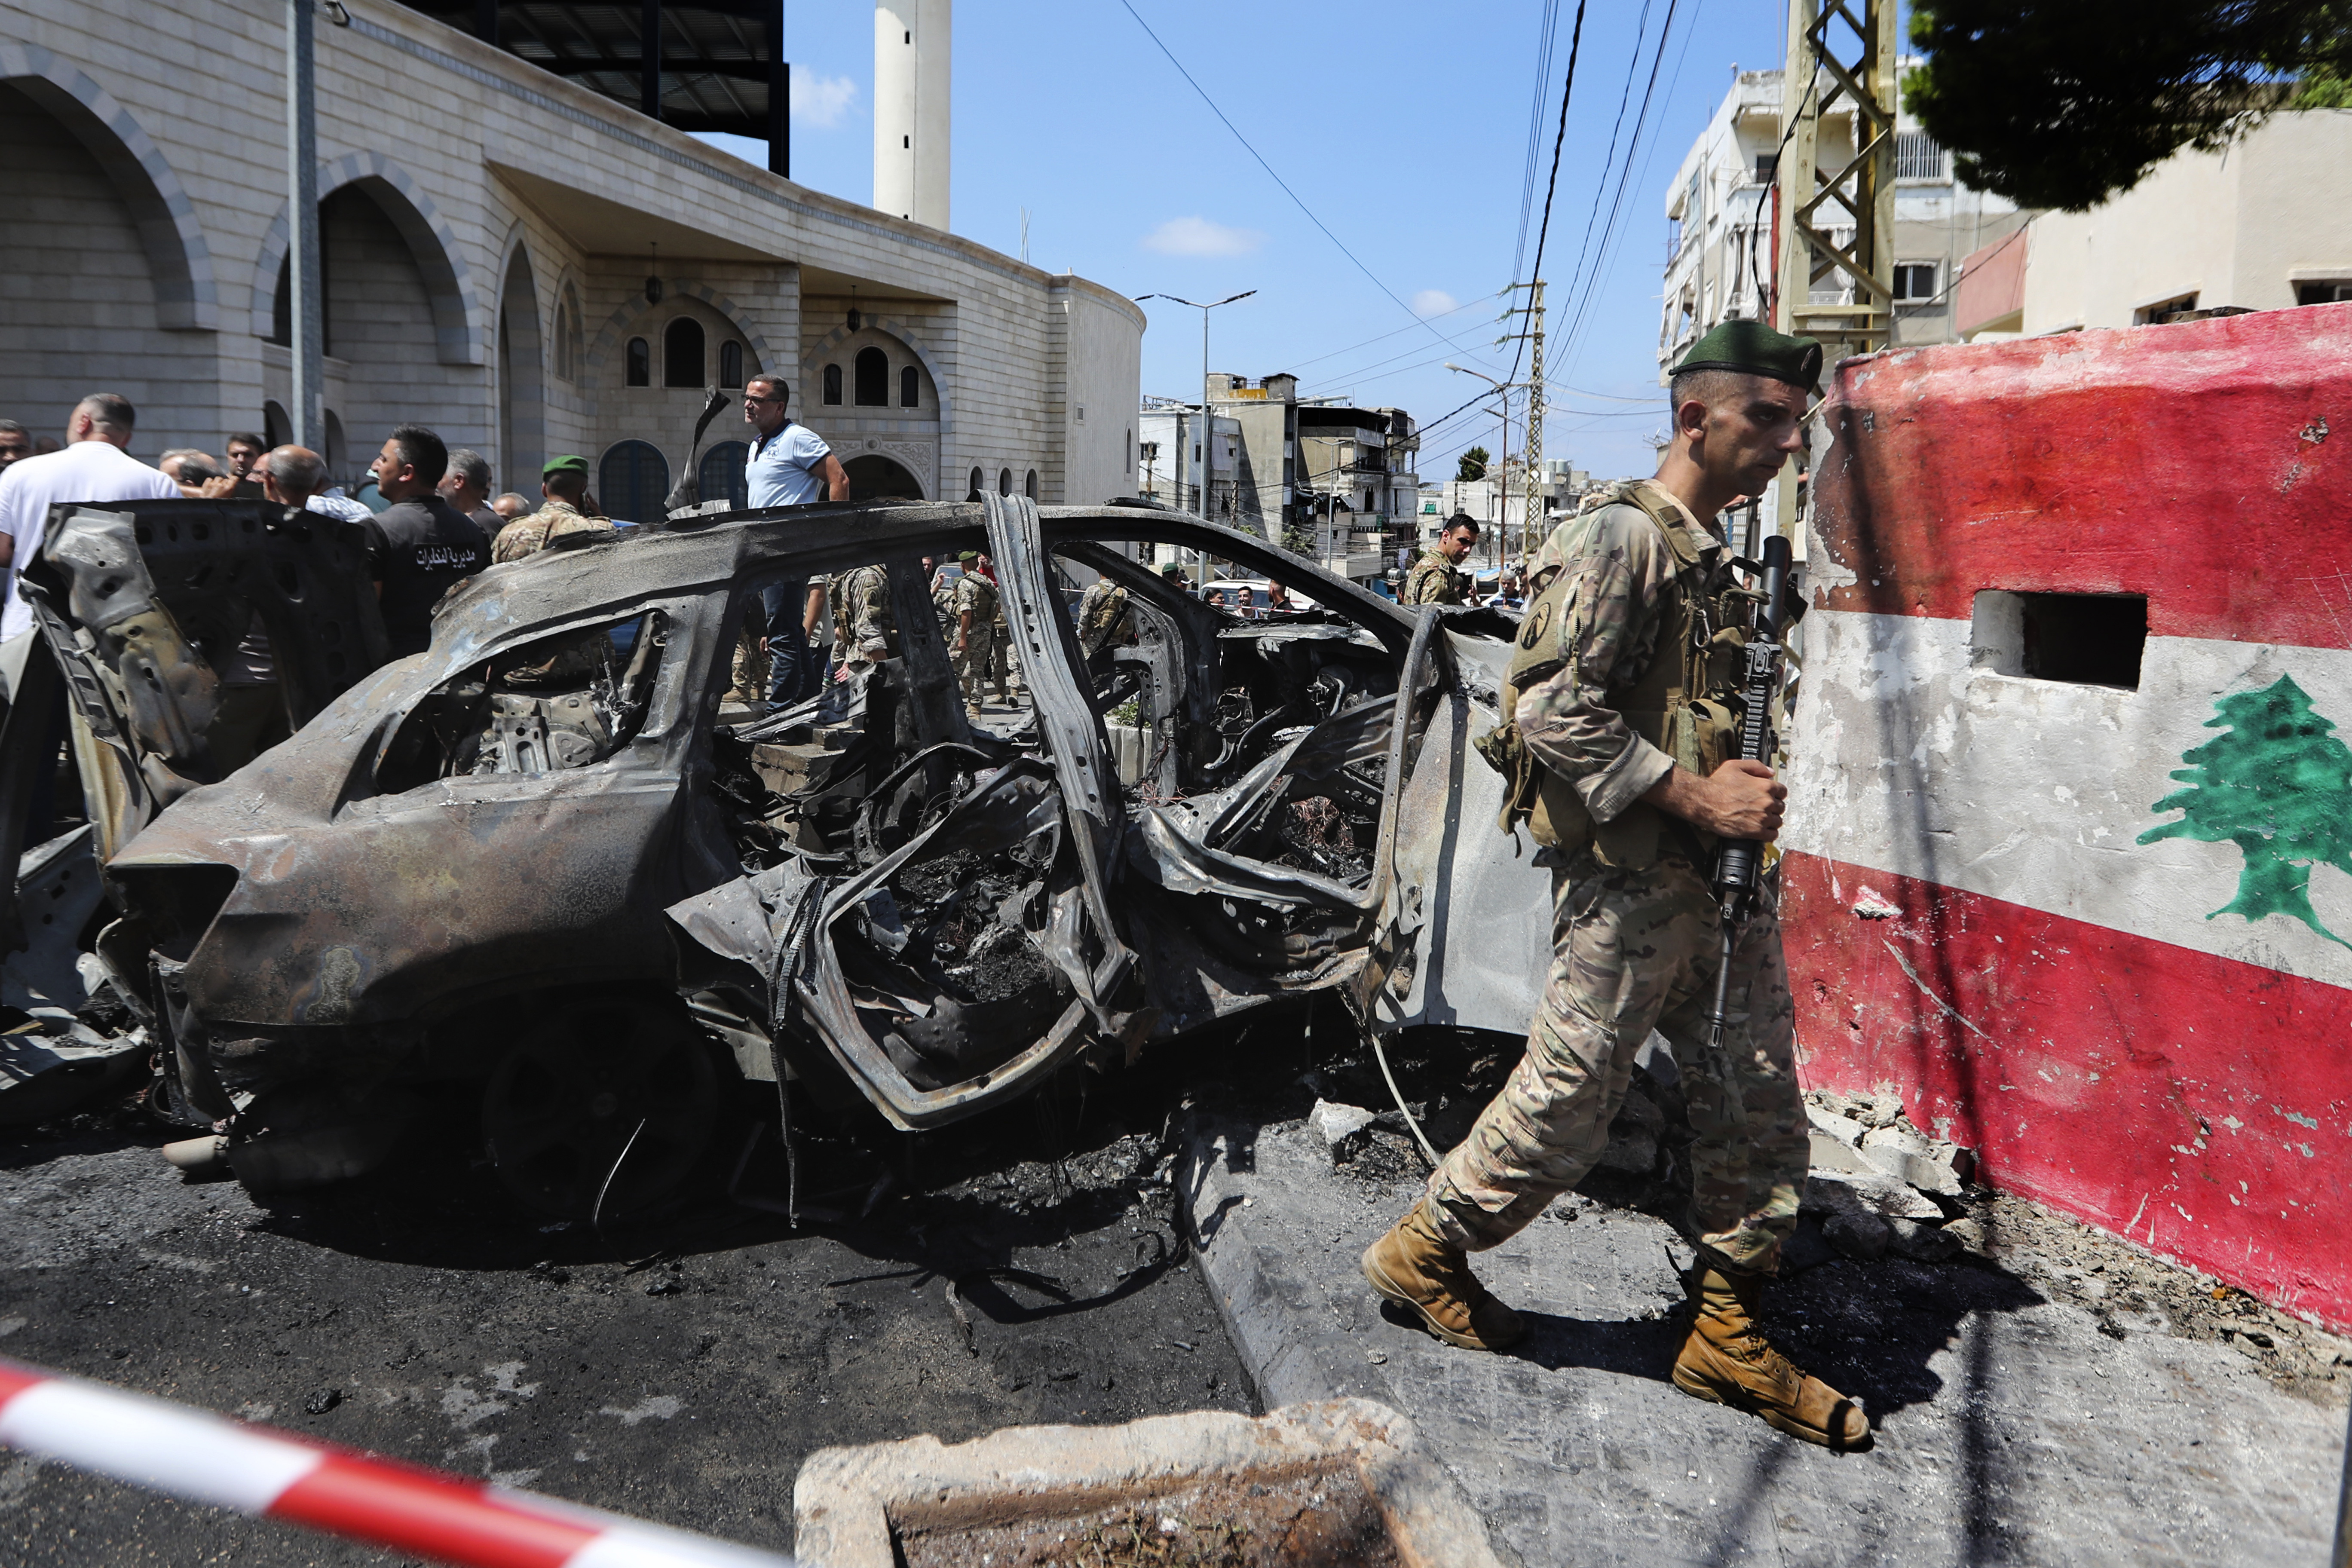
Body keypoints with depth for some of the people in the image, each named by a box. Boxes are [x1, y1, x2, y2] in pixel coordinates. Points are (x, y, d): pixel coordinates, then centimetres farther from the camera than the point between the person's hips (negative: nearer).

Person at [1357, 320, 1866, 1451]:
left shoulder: (1713, 555, 16)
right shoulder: (1618, 538, -13)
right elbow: (1555, 712, -22)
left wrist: (1745, 795, 11)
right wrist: (1696, 797, -20)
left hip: (1714, 879, 9)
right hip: (1628, 884, -9)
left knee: (1758, 1106, 11)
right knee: (1565, 1107, 2)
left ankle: (1728, 1340, 25)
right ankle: (1424, 1253, 25)